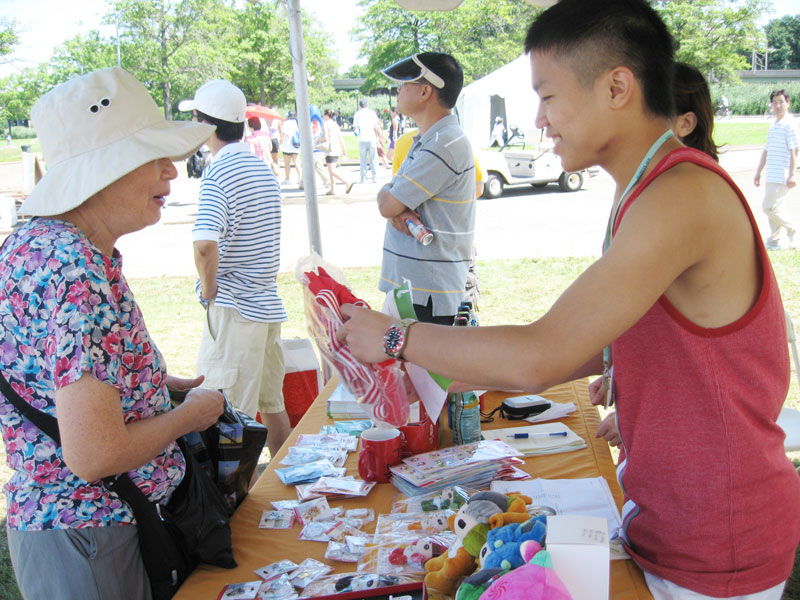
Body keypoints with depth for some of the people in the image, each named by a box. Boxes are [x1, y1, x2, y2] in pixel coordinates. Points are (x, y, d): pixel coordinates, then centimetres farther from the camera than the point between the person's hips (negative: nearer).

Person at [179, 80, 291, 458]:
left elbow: (205, 245, -30)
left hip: (233, 309, -8)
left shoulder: (218, 173, -15)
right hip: (269, 304, 9)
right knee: (272, 404, 18)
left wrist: (208, 291, -14)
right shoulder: (264, 169, 11)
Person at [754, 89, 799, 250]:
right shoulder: (773, 126, 16)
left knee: (769, 207, -10)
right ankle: (774, 242, 16)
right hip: (771, 176, 8)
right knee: (775, 208, 10)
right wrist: (758, 172, 20)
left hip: (781, 176, -8)